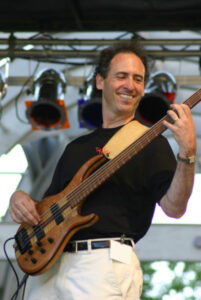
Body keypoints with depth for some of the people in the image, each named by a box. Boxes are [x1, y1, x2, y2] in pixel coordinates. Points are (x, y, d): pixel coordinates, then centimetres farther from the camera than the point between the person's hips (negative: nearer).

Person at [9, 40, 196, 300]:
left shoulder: (148, 142, 4)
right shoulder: (77, 147, 23)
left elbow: (174, 207, -9)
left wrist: (187, 152, -23)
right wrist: (19, 198, 5)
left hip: (105, 261, -5)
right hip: (49, 265, 6)